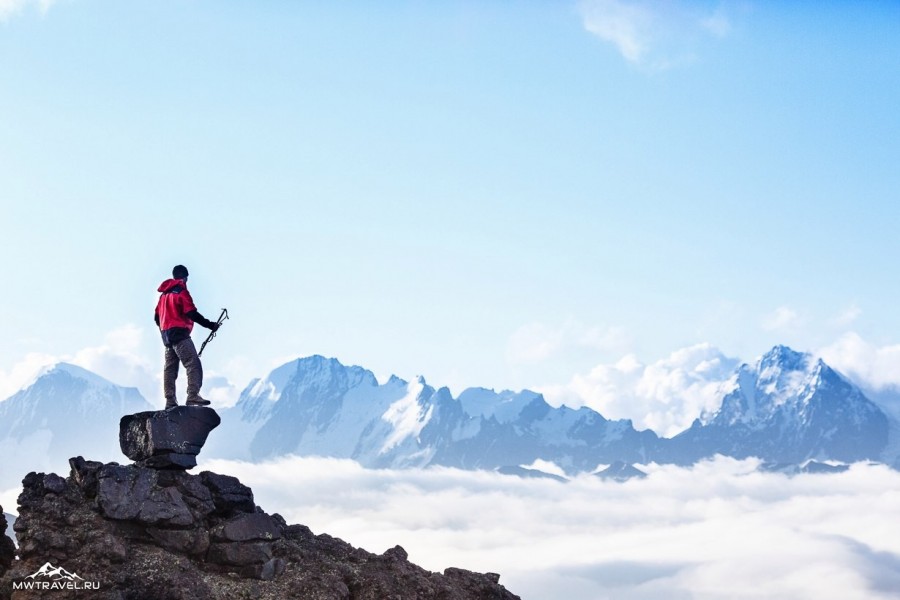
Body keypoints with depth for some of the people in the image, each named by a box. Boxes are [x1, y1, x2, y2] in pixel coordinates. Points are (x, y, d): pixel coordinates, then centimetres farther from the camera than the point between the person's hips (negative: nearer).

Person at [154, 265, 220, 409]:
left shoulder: (164, 294, 18)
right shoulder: (181, 291, -7)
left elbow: (157, 317, 22)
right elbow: (192, 313, -16)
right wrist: (210, 325, -13)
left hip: (166, 336, 9)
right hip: (179, 334, -9)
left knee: (170, 368, 10)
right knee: (193, 364, -15)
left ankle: (170, 401, 9)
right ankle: (193, 396, -28)